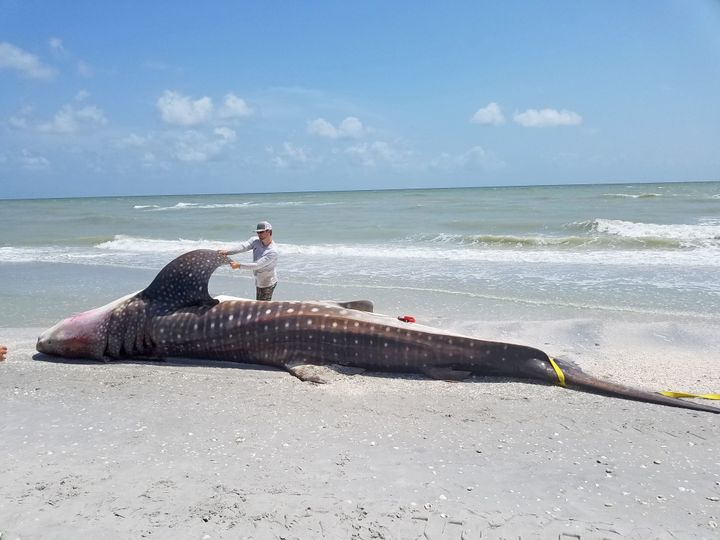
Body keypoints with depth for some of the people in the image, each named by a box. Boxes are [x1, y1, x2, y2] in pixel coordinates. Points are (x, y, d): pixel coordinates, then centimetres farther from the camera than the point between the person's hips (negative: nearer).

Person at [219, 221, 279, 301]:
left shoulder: (273, 251, -28)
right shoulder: (255, 241, -7)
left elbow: (257, 265, -33)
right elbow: (243, 246, -23)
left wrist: (239, 265, -37)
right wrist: (227, 251, -38)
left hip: (268, 283, -7)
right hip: (259, 282, 7)